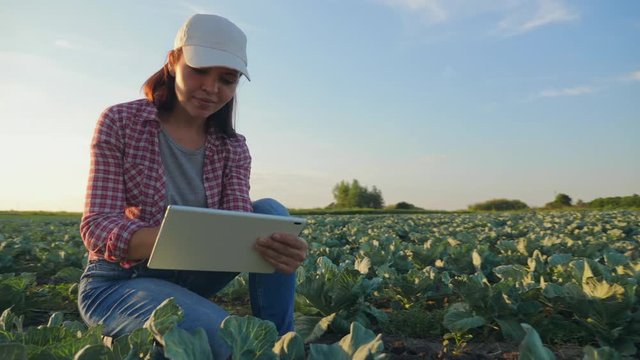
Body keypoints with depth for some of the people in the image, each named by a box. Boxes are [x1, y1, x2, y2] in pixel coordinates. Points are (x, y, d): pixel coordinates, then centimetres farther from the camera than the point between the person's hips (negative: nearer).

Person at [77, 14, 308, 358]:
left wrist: (280, 248, -41)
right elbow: (97, 227, -20)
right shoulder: (119, 122, -11)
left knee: (269, 212, -18)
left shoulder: (232, 148, -1)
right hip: (117, 281, -4)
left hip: (186, 277, 4)